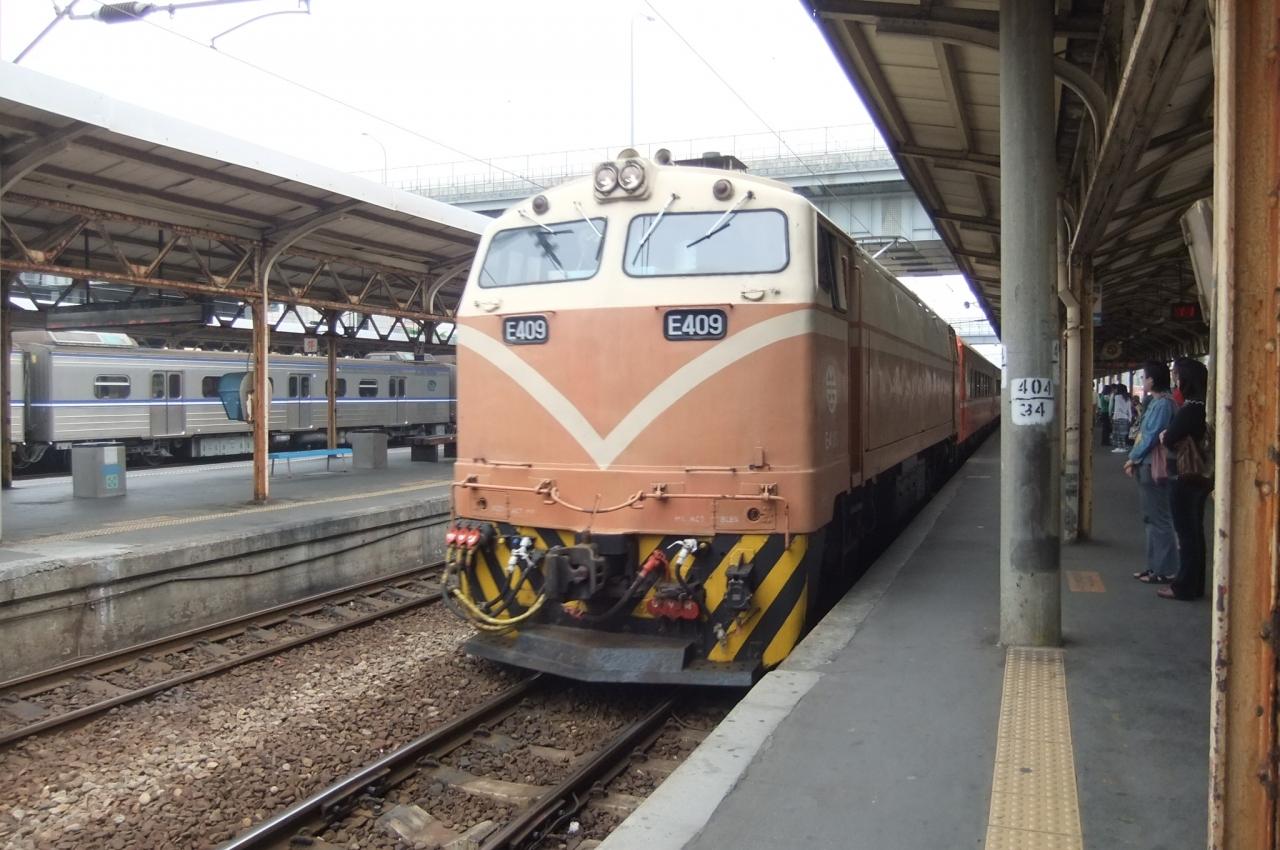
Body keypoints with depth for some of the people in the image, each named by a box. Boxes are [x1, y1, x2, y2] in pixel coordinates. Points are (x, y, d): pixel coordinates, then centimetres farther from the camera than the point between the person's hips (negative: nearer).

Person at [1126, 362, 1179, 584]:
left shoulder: (1163, 404, -16)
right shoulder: (1154, 402, 14)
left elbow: (1152, 436, -18)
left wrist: (1133, 458, -7)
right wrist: (1135, 460, 10)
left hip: (1154, 468, -10)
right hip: (1146, 466, 10)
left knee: (1159, 520, -4)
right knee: (1151, 518, 14)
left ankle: (1165, 571, 2)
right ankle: (1155, 566, 22)